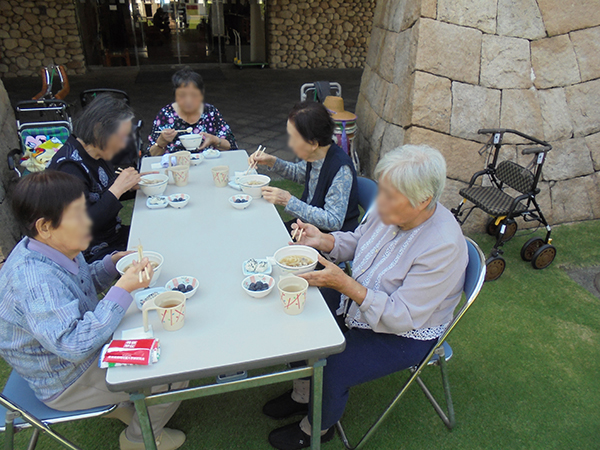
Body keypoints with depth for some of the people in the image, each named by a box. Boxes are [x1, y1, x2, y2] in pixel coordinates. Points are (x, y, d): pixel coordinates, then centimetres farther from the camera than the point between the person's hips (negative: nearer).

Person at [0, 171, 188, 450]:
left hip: (84, 345, 9)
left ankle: (121, 404, 27)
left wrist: (111, 264, -6)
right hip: (67, 382, -9)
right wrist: (122, 290, -41)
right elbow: (74, 345, -40)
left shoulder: (57, 249, -7)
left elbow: (84, 284, 13)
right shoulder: (35, 279, -36)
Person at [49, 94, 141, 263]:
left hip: (113, 235, 9)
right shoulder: (69, 166, -22)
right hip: (91, 254, -8)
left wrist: (130, 183, -1)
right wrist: (117, 189, -26)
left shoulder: (98, 153, 2)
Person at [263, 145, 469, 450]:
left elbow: (401, 317, -30)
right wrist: (322, 240, -14)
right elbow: (356, 241, 6)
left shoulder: (443, 246, -33)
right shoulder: (389, 210, -13)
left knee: (331, 370, -18)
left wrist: (344, 284, -37)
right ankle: (303, 394, 27)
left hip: (405, 336, -7)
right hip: (359, 298, 8)